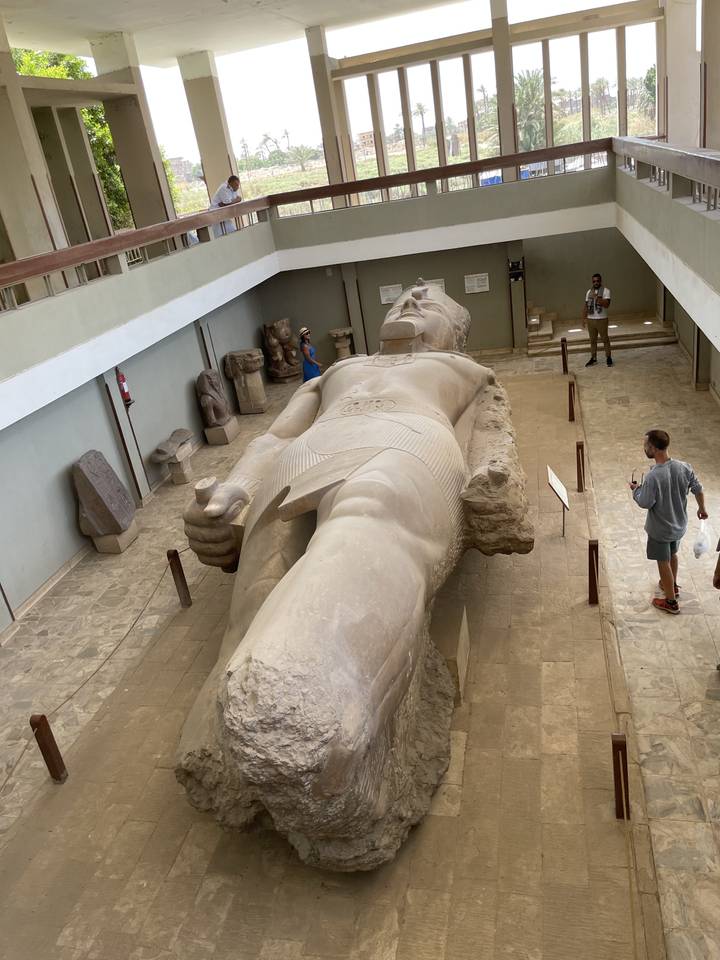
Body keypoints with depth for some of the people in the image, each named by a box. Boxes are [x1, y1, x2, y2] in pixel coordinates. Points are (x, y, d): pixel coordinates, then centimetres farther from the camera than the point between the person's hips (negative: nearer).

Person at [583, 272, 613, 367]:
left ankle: (608, 358, 8)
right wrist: (584, 318, 8)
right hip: (590, 319, 4)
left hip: (601, 319, -4)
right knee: (592, 340, 9)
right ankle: (593, 358, 16)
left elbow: (606, 304, -18)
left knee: (605, 339, 1)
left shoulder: (605, 291, -5)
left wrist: (596, 297, -21)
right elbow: (586, 306, 14)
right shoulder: (589, 292, 11)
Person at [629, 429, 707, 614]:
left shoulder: (653, 477, -32)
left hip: (660, 529, -6)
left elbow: (645, 503, -23)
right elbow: (698, 489, 0)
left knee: (663, 562, 12)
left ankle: (671, 601, 27)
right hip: (679, 525, 6)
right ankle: (672, 585, 51)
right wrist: (702, 508, 18)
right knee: (672, 555, 30)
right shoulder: (684, 467, -13)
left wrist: (635, 489, -4)